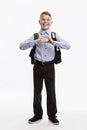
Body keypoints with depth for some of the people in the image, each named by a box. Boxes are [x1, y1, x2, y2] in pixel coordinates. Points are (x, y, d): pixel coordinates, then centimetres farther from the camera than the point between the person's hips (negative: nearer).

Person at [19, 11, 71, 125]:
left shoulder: (54, 35, 0)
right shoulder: (35, 36, -1)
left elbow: (68, 46, -13)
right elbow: (21, 46, -12)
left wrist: (53, 42, -27)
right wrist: (36, 41, -26)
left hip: (50, 66, 0)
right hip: (38, 66, 1)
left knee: (51, 91, 8)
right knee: (37, 91, 10)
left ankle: (52, 115, 24)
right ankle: (38, 114, 27)